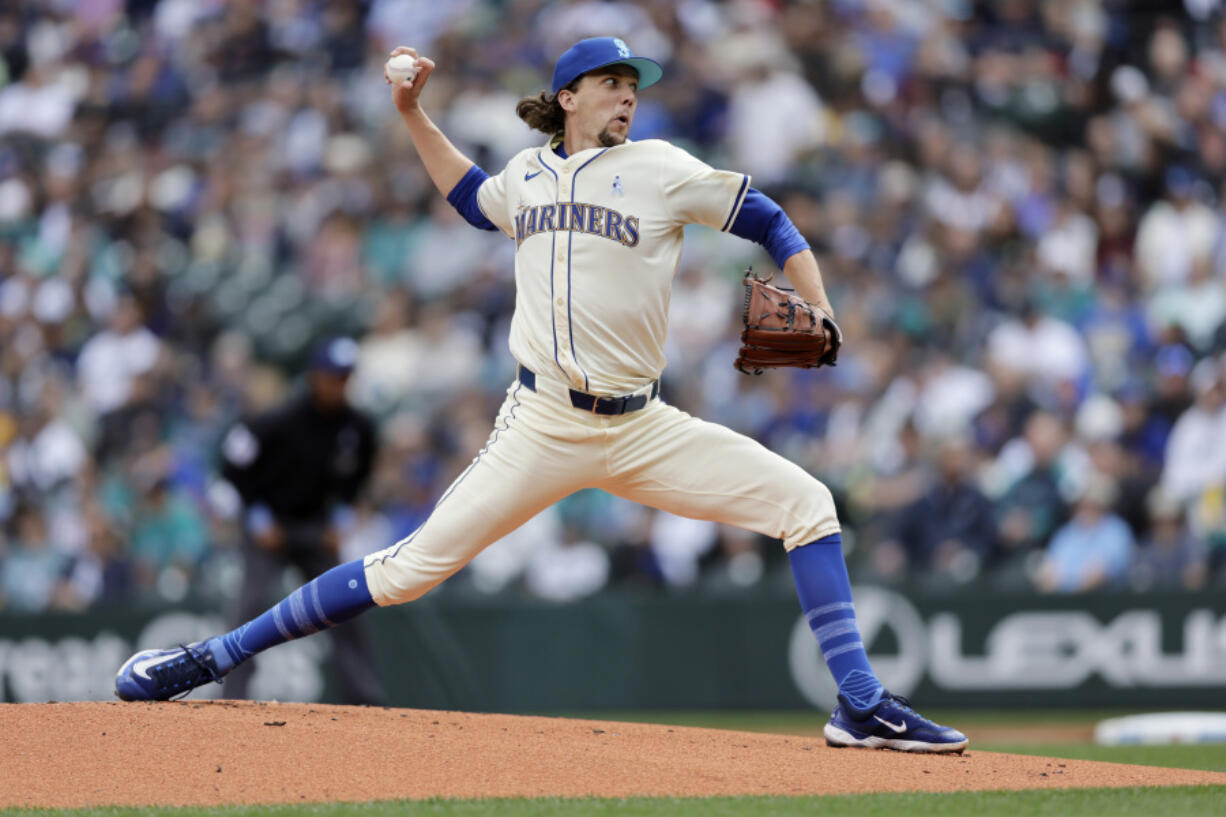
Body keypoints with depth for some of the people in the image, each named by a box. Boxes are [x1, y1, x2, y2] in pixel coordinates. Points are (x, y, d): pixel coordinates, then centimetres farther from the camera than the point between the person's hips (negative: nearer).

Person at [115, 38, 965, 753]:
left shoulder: (658, 168, 3)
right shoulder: (527, 175, 11)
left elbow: (769, 220, 5)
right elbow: (474, 199, 35)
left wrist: (816, 316, -9)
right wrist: (414, 115, 28)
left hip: (640, 428, 0)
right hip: (541, 428, 0)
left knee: (807, 503, -12)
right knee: (413, 567, -10)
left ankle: (862, 706, -8)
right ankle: (212, 658, -5)